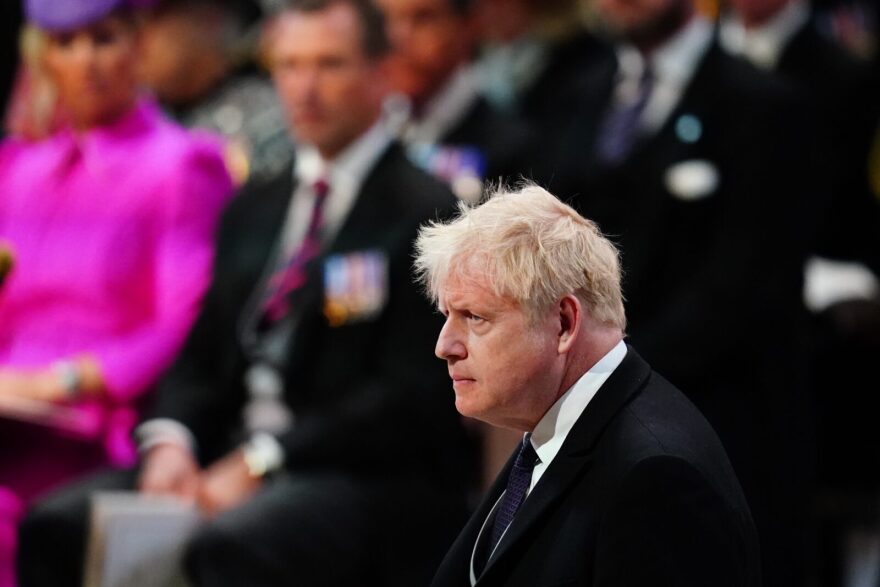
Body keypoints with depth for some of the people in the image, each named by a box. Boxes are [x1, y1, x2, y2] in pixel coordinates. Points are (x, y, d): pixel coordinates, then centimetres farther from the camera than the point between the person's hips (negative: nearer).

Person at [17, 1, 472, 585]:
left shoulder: (426, 211, -3)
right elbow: (201, 358, 18)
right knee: (55, 527, -16)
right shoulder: (253, 208, 21)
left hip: (368, 479, -7)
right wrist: (170, 441, -5)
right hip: (229, 460, 7)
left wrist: (258, 464, -16)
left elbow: (410, 396, -11)